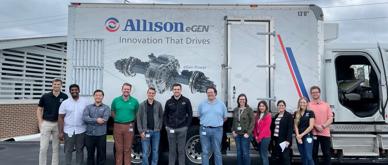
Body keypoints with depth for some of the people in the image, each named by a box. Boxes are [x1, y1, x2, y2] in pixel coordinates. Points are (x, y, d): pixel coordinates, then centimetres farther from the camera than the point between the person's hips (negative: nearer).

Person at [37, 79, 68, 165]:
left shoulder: (64, 97, -2)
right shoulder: (45, 96, -3)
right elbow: (39, 110, 4)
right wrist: (40, 123, -4)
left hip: (58, 124, 1)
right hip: (46, 123, -1)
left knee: (56, 147, 10)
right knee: (43, 148, 0)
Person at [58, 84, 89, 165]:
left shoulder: (85, 102, 1)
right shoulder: (65, 103, 0)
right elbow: (61, 118, 1)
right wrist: (61, 132, -4)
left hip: (81, 131, 0)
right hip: (69, 131, 0)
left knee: (80, 150, 10)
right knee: (68, 151, 6)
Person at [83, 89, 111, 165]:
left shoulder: (106, 108, 2)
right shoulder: (88, 107, 8)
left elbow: (105, 119, -14)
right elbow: (85, 118, -9)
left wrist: (91, 121, -11)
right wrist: (96, 120, -19)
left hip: (101, 135, -2)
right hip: (89, 134, 2)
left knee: (101, 155, 6)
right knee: (90, 154, 13)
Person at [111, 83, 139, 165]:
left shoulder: (134, 101, 2)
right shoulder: (116, 100, 6)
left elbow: (137, 113, 11)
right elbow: (112, 112, 15)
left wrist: (131, 121, 5)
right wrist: (117, 119, 7)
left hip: (129, 127, -1)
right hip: (117, 126, 1)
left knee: (127, 149, 3)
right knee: (118, 149, 6)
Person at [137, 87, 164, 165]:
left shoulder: (158, 104, 4)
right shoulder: (142, 105, 1)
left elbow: (161, 117, 8)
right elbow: (139, 119, 0)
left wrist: (159, 128, -2)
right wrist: (141, 131, -6)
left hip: (156, 131, 1)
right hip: (146, 131, -1)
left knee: (155, 151, 9)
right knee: (145, 152, 3)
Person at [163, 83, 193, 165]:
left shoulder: (186, 101, -1)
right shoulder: (169, 102, 5)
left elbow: (190, 114, 3)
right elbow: (165, 115, 13)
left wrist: (187, 125, -2)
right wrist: (166, 125, 4)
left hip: (182, 129, -1)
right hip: (171, 129, 2)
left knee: (181, 150, 5)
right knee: (172, 150, 9)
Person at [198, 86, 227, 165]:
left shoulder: (221, 104, 5)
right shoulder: (202, 104, 6)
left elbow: (225, 118, 13)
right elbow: (199, 116, 16)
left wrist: (217, 123, 11)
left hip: (217, 130, 0)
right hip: (204, 130, 1)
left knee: (217, 152, 6)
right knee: (205, 152, 5)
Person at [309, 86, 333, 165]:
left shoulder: (326, 105, 10)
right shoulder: (308, 105, 3)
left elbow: (330, 119, 4)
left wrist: (323, 126, -12)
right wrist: (316, 126, -16)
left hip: (325, 133, 2)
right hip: (313, 133, -2)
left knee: (327, 154, 7)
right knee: (314, 154, 6)